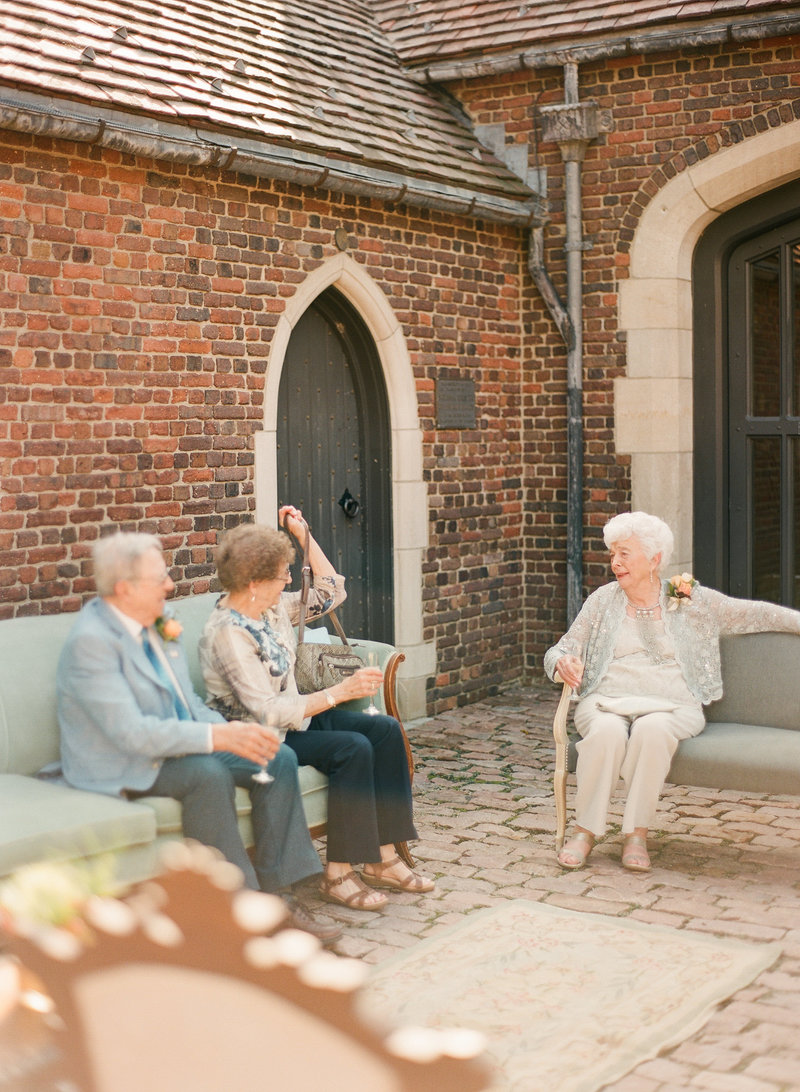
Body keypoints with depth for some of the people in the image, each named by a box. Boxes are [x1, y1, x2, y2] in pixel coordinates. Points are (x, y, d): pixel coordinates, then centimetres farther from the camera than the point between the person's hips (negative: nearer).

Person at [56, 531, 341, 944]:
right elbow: (131, 732, -29)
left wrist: (233, 731, -9)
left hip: (176, 745, 9)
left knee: (277, 758, -8)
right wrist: (217, 736, -33)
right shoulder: (91, 640, -21)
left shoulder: (157, 623, 6)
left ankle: (278, 896, -8)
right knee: (209, 774, -34)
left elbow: (189, 704, 12)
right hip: (120, 767, -9)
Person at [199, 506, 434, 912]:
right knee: (353, 749, -27)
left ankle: (382, 859, -5)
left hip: (295, 715, 9)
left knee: (386, 730, -7)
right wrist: (340, 692, -30)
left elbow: (330, 593, 18)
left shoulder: (273, 607, 4)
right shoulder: (227, 634, -23)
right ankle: (338, 874, -17)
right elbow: (268, 712, -29)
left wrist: (304, 533, 9)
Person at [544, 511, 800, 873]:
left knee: (652, 729, -37)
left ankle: (637, 833, -26)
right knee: (607, 732, -35)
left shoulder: (692, 601, 10)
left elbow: (756, 614, 15)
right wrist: (563, 662, -10)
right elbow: (559, 651, 13)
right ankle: (585, 831, -23)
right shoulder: (603, 601, 13)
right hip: (606, 701, 1)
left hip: (671, 706, -1)